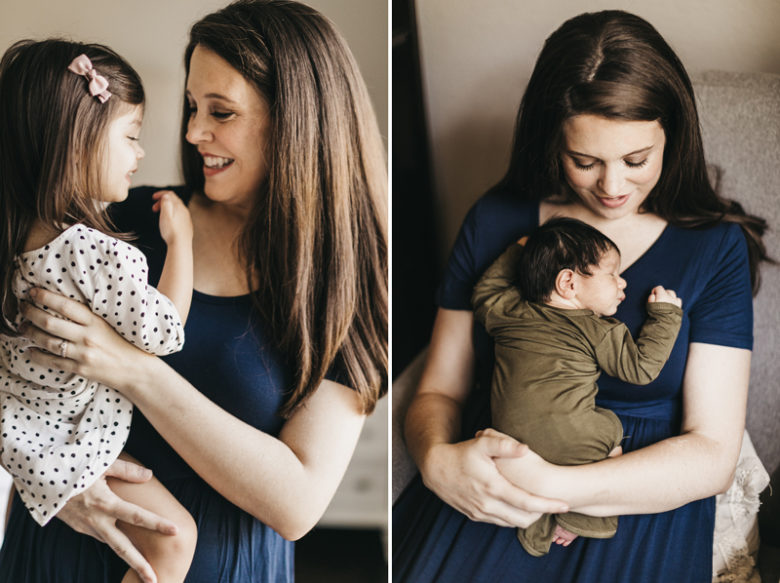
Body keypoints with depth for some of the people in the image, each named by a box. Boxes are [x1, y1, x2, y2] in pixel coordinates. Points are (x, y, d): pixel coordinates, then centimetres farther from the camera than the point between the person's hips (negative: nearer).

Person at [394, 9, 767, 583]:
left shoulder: (717, 248, 0)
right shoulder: (495, 222, 6)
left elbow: (712, 454, -6)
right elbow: (438, 393, 9)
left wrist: (553, 486, -20)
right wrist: (439, 460, -17)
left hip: (641, 510, -2)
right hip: (478, 493, 3)